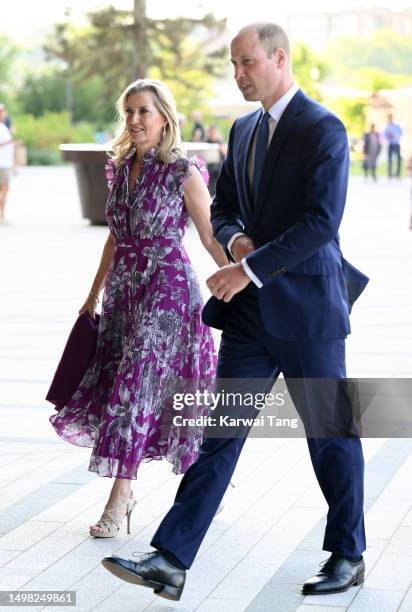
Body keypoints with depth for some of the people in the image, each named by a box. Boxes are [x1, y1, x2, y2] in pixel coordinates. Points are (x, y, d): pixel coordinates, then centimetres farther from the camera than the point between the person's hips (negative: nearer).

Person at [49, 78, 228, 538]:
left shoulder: (183, 173, -10)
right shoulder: (120, 168, 8)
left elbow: (212, 239, -6)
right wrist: (94, 294, 23)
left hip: (168, 289, -6)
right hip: (123, 288, 6)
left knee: (137, 384, -10)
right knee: (112, 379, 7)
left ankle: (119, 501, -6)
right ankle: (124, 490, 22)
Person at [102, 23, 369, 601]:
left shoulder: (323, 130, -11)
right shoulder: (243, 130, 13)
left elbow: (322, 221, -20)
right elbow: (223, 207, 21)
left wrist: (251, 268, -21)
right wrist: (237, 240, -2)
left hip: (306, 306, -7)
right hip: (253, 309, 7)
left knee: (331, 434, 7)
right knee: (221, 431, 2)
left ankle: (348, 557, 23)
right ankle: (170, 560, -1)